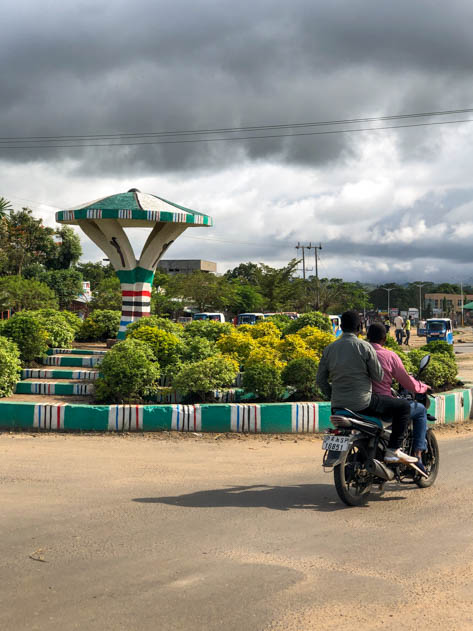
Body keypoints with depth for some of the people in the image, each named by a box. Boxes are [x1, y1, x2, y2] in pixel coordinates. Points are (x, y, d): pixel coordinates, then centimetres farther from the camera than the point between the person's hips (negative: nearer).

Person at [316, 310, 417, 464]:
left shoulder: (329, 349, 4)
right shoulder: (364, 346, -11)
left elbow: (320, 380, 7)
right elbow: (378, 376, -7)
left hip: (338, 405, 7)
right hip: (363, 403, -6)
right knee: (403, 406, 5)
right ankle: (393, 450, -1)